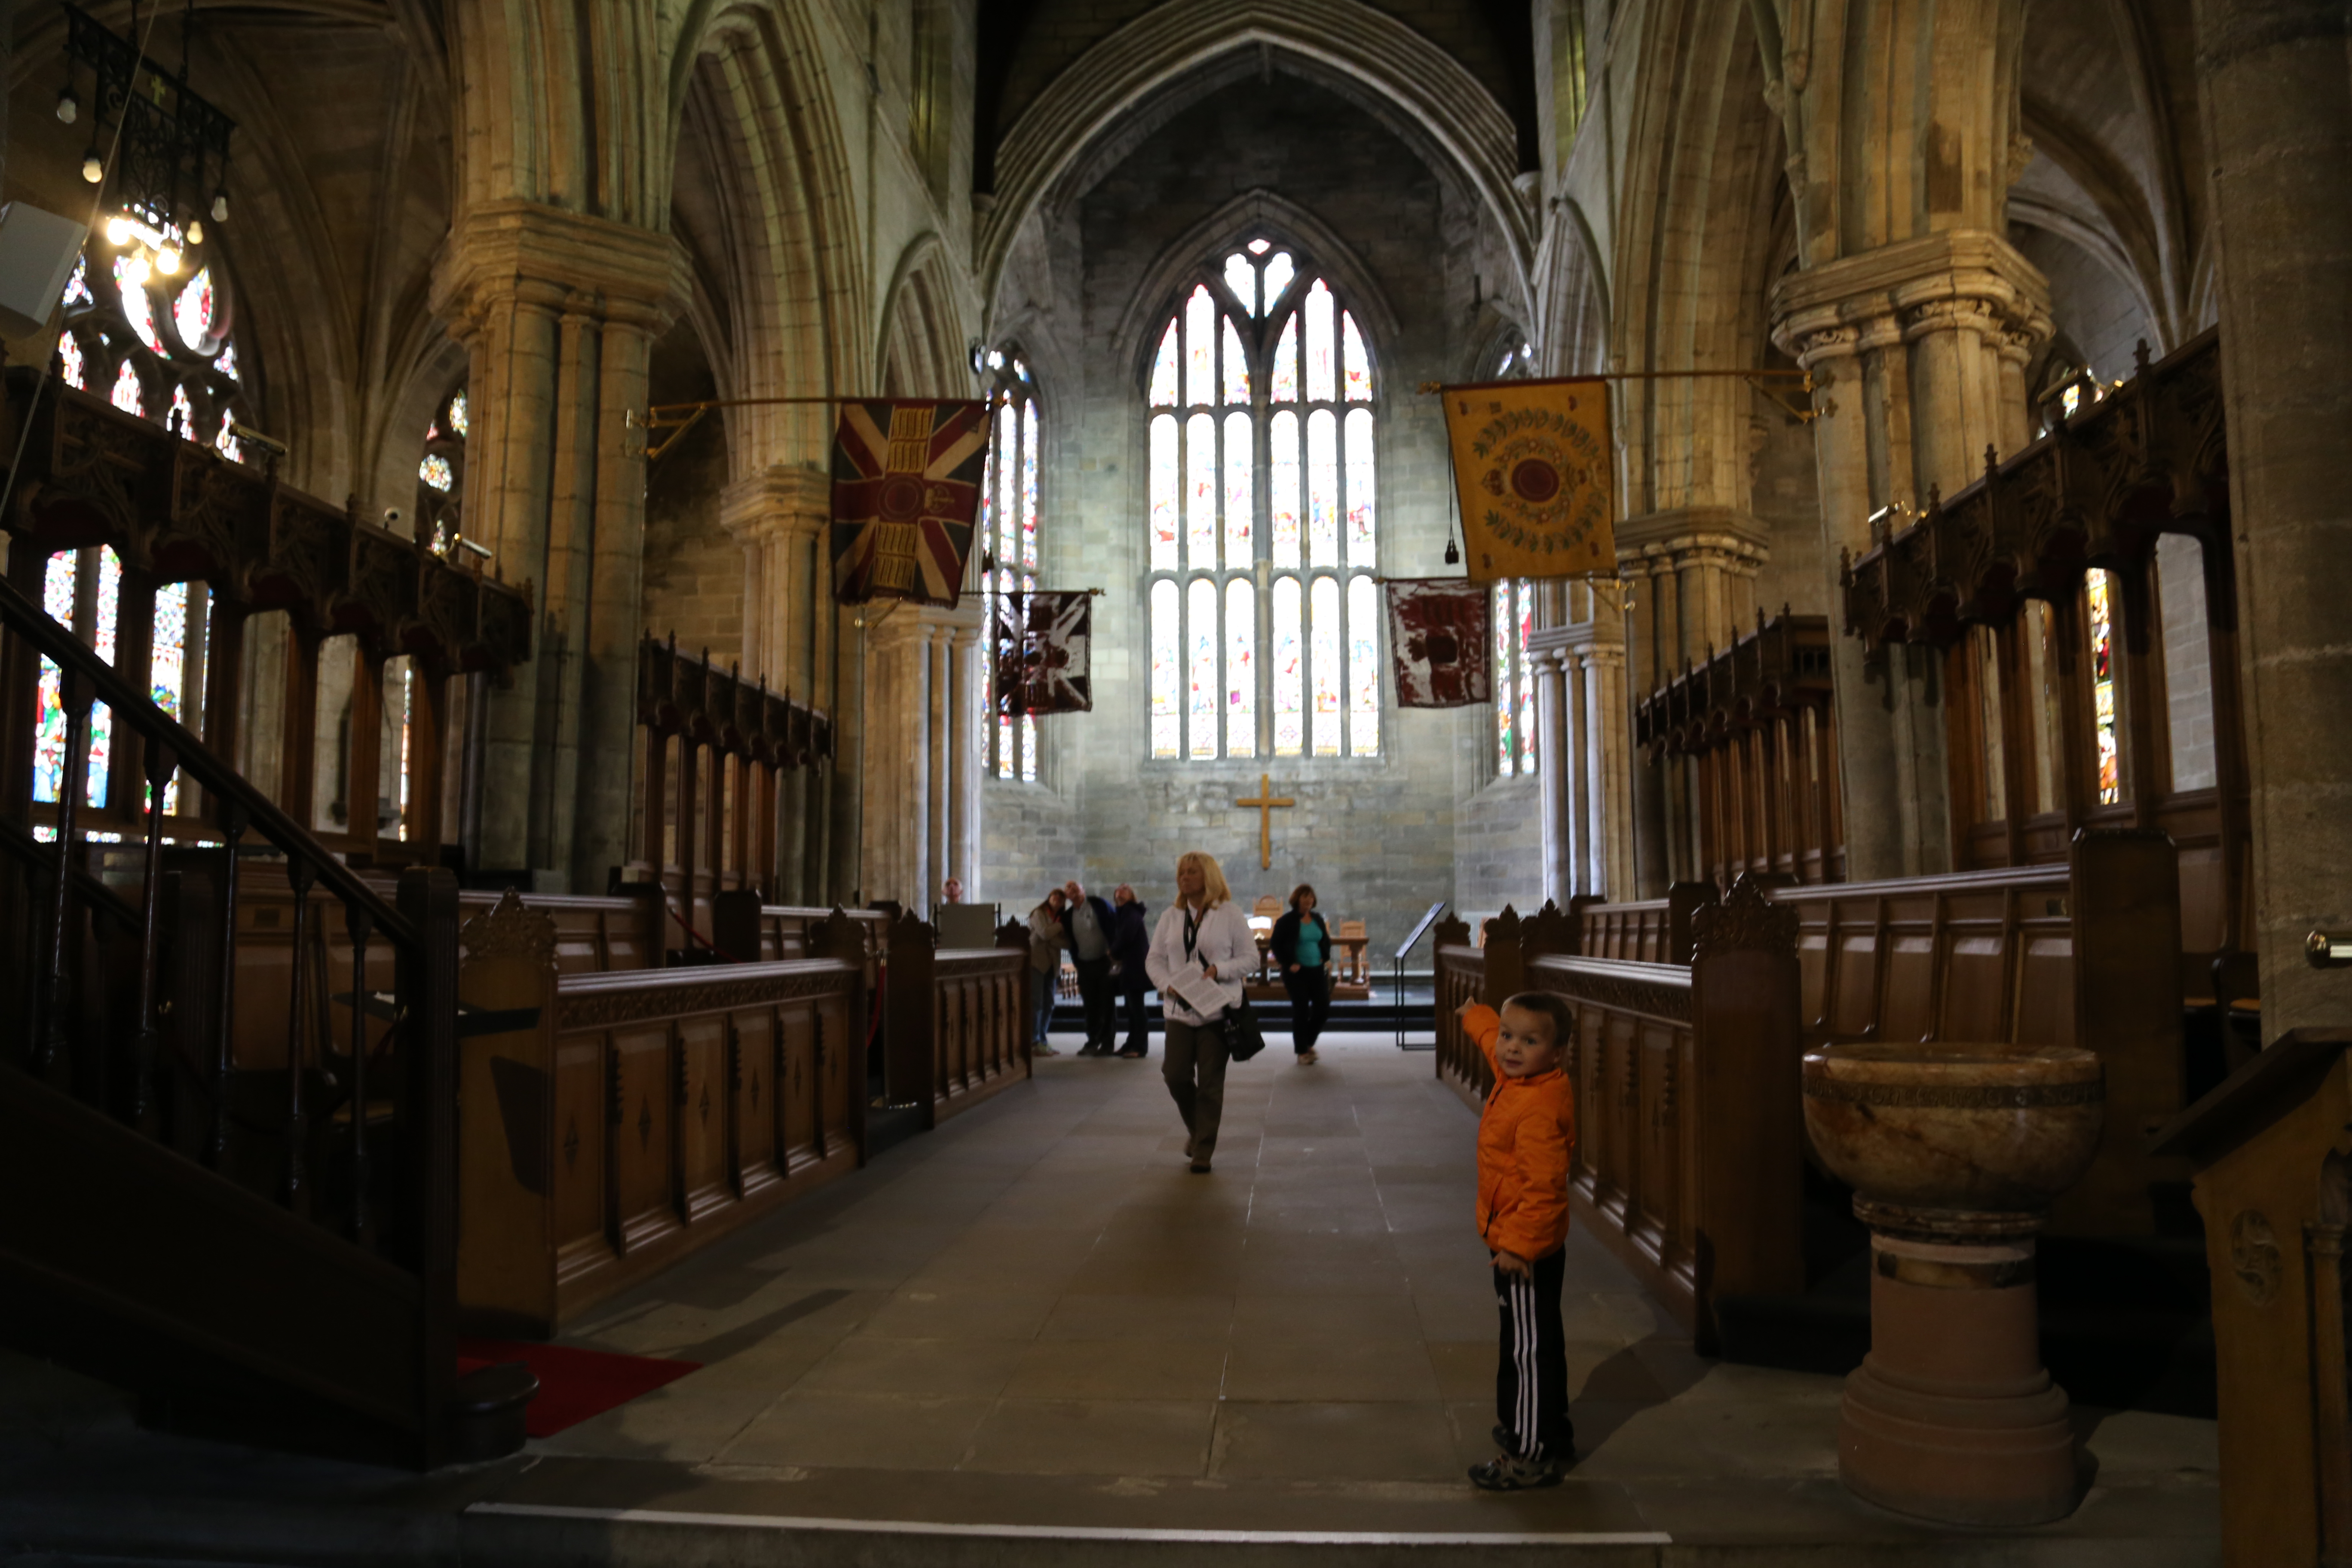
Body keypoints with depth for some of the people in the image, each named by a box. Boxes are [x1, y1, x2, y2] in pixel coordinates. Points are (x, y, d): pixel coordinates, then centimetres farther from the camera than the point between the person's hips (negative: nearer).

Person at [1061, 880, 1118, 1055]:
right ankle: (1093, 1042, 17)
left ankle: (1107, 1043, 5)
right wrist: (1077, 965, 3)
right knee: (1090, 1006, 7)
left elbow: (1114, 927, -4)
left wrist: (1113, 951, -11)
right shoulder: (1068, 915, 8)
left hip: (1104, 962, -4)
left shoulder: (1099, 905, -3)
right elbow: (1069, 941, 13)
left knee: (1106, 1004, -1)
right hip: (1085, 966, 4)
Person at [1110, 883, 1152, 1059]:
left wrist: (1114, 953, -1)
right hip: (1128, 965, 9)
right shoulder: (1123, 913, 18)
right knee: (1132, 1006, 13)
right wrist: (1116, 954, 2)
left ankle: (1141, 1047, -6)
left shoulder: (1131, 913, -11)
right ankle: (1132, 1043, 19)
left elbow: (1125, 937, -17)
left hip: (1136, 966, -9)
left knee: (1136, 1006, -8)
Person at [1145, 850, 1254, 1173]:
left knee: (1210, 1083, -1)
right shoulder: (1170, 916, 10)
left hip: (1217, 1010, -3)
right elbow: (1154, 960, 10)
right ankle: (1196, 1129, 25)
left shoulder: (1229, 914, -1)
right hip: (1179, 1010, 3)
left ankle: (1203, 1152, 11)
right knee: (1175, 1074, -5)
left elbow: (1250, 956, -1)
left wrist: (1219, 970, -16)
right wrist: (1168, 984, -9)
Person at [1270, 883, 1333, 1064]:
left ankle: (1308, 1042, 24)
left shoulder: (1318, 920, 10)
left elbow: (1326, 941, 20)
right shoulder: (1287, 921, -6)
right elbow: (1277, 945, -4)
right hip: (1298, 972, -5)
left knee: (1323, 1009, 2)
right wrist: (1289, 964, -11)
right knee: (1301, 1011, -2)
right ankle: (1301, 1051, 10)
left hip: (1318, 971, 5)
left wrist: (1327, 959, 5)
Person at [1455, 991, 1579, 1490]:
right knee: (1539, 1343, 22)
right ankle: (1552, 1434, 37)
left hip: (1528, 1249, -11)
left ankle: (1533, 1456, 7)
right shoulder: (1515, 1076, 4)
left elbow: (1544, 1186, -31)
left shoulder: (1540, 1109, -27)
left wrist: (1520, 1244, -31)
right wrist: (1477, 1017, 47)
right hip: (1517, 1241, 11)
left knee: (1529, 1349, -2)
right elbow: (1492, 1038, 28)